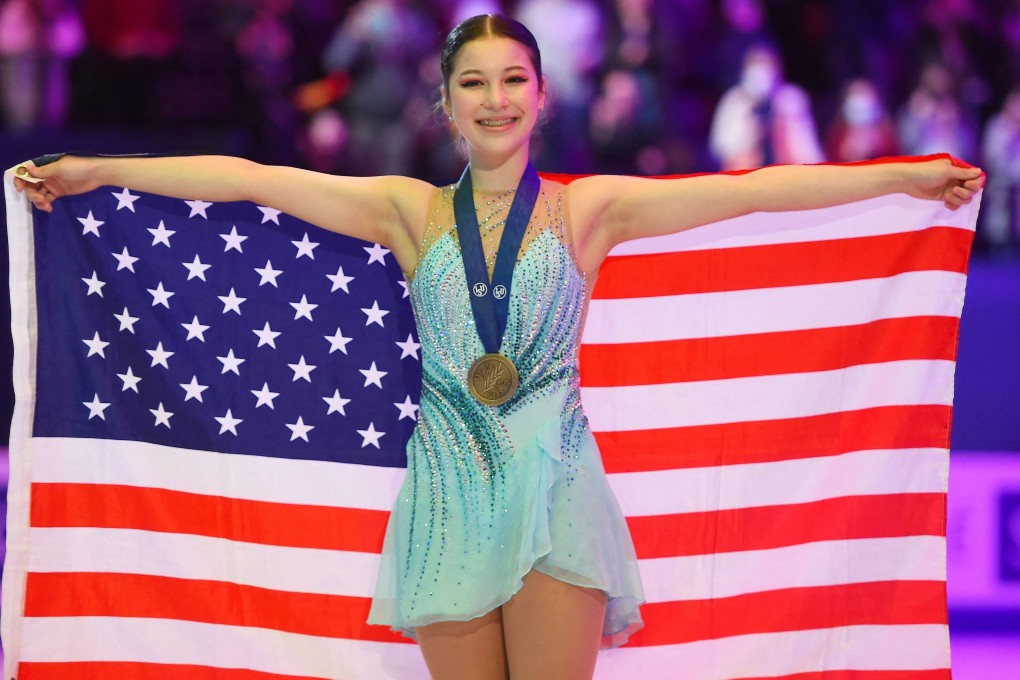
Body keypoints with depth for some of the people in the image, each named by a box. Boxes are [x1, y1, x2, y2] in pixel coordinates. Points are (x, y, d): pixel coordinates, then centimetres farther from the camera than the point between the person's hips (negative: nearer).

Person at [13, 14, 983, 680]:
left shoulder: (587, 209, 6)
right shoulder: (412, 213, 9)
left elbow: (753, 190, 1)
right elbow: (249, 179, 5)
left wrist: (904, 178, -2)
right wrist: (93, 172, 3)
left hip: (553, 486, -1)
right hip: (450, 488, 1)